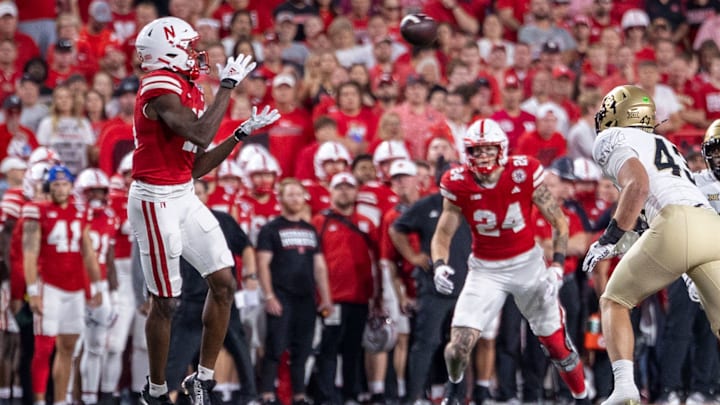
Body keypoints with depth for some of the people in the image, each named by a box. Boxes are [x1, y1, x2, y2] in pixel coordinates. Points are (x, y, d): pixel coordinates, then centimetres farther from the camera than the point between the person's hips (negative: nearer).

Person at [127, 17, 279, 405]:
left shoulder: (188, 92, 12)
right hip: (156, 201, -9)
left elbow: (197, 166, 13)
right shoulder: (161, 87, -16)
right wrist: (228, 85, -20)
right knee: (164, 301, -1)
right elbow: (200, 135, -28)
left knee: (223, 283, 5)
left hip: (184, 197, 9)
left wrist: (242, 132, 9)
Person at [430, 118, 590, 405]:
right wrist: (439, 266, -23)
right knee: (460, 343, -13)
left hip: (528, 263, 0)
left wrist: (557, 268, -16)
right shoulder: (458, 185, -13)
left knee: (556, 343, 3)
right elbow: (443, 234, -3)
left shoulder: (524, 174, -16)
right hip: (485, 270, 0)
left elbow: (559, 222, -7)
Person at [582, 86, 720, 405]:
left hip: (676, 223, -6)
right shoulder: (665, 146, 36)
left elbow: (638, 185, -6)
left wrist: (610, 238, -3)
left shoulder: (614, 140, 12)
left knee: (614, 301, 12)